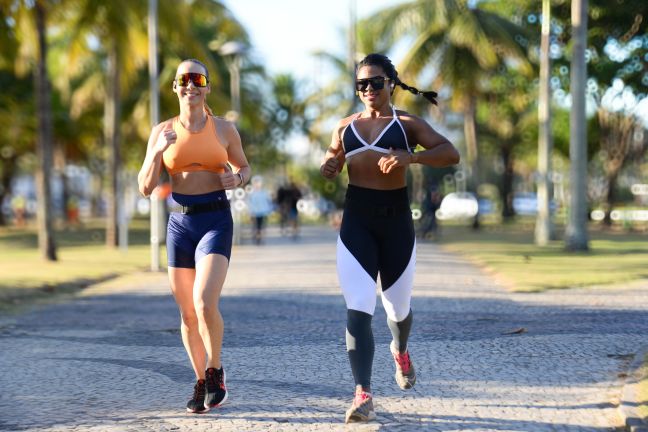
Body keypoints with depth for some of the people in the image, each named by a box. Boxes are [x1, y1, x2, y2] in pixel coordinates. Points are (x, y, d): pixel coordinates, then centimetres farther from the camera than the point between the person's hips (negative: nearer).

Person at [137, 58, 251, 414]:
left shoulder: (224, 129, 1)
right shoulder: (162, 131, 3)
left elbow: (244, 166, 18)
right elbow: (146, 188, 1)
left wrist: (237, 178, -6)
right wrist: (157, 152, -15)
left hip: (216, 221, -2)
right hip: (179, 223, 2)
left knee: (205, 304, -20)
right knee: (187, 313, 8)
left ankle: (215, 371, 4)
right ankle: (201, 382, 26)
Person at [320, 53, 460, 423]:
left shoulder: (407, 124, -1)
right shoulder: (346, 126, 10)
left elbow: (451, 154, -13)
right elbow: (333, 160, 23)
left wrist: (410, 157, -29)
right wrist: (328, 167, -2)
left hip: (395, 219, -1)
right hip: (356, 222, 1)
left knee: (397, 305, 15)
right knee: (358, 309, -14)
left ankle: (401, 351, 51)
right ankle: (363, 396, -18)